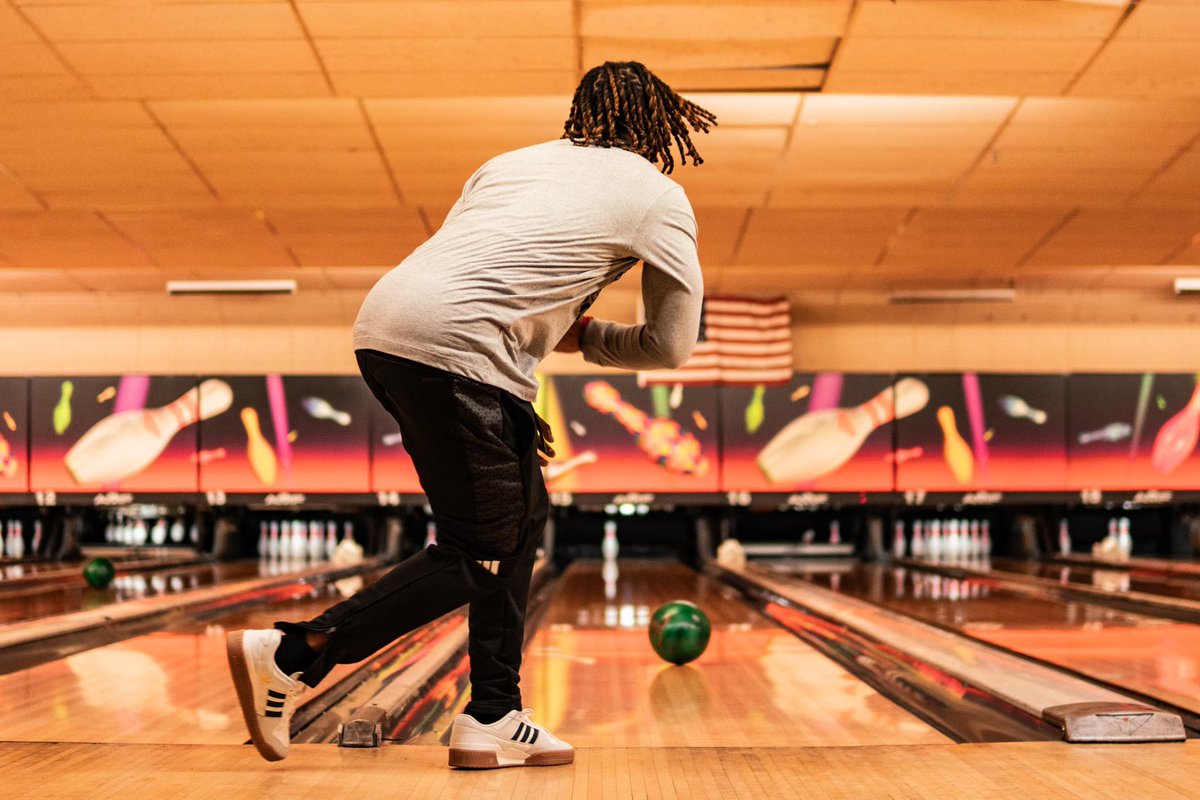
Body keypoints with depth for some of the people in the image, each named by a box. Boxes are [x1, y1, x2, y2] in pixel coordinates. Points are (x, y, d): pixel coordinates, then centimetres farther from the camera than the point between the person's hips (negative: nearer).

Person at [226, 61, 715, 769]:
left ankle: (493, 719, 21)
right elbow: (672, 346, 12)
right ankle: (291, 657, 0)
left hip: (384, 328, 8)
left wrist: (511, 410, 27)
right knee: (481, 556, 4)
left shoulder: (515, 161, 28)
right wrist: (583, 337, 28)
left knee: (524, 513, 18)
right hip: (454, 352, -8)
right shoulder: (659, 197, 12)